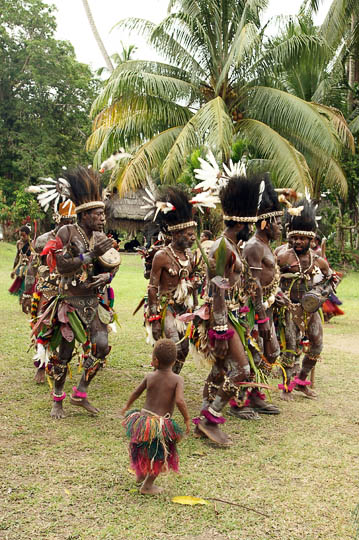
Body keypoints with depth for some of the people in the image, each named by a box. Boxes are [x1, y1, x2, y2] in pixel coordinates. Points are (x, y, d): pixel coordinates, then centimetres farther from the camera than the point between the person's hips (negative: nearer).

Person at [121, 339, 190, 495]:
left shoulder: (150, 377, 1)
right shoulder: (177, 379, -9)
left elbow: (135, 393, 14)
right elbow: (179, 401, -22)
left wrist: (127, 406, 32)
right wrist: (187, 419, -8)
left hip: (143, 417, 4)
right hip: (162, 423, -4)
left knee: (143, 450, 30)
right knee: (161, 457, 19)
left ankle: (140, 475, 49)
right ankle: (147, 486, 27)